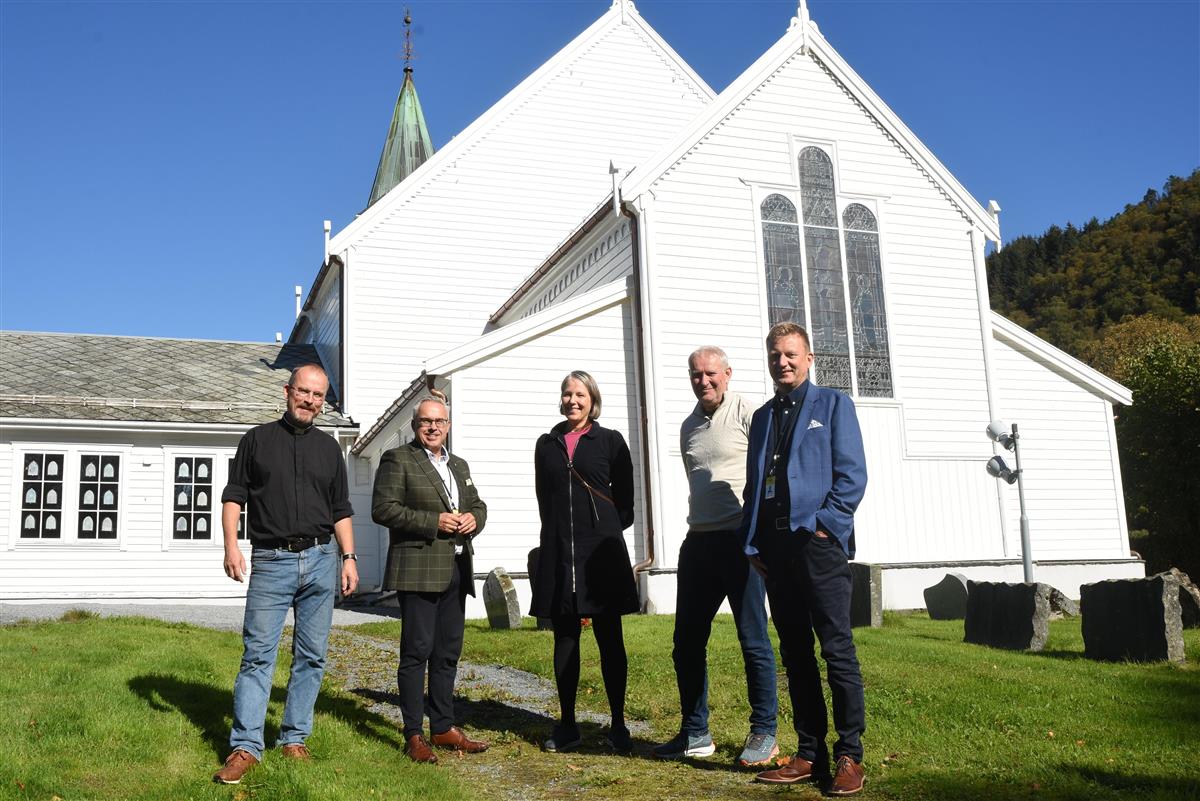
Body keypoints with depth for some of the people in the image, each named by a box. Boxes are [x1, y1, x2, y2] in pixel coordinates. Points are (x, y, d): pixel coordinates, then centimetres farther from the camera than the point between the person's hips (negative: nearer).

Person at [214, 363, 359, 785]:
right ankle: (245, 747, -3)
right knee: (257, 654, -6)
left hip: (320, 561, 3)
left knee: (312, 656, 5)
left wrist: (349, 557, 7)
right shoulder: (257, 439, 8)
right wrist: (231, 545, -8)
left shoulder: (329, 448, 15)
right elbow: (233, 496, 5)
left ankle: (294, 739, 15)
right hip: (270, 561, -3)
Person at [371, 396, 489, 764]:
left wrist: (473, 519, -1)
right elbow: (383, 509, -11)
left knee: (448, 652, 11)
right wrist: (434, 522, -16)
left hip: (456, 569, 7)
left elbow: (478, 504, 24)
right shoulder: (397, 460, -2)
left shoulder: (459, 465, 20)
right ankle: (414, 734, 2)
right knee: (416, 652, -4)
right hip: (418, 570, -7)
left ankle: (443, 727, 20)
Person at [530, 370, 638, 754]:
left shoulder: (610, 441, 4)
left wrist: (607, 530, 2)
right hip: (558, 551, 3)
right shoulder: (547, 444, 11)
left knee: (610, 639, 2)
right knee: (565, 639, 7)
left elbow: (625, 499, 6)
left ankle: (618, 725, 8)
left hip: (601, 549, -3)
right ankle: (567, 725, 15)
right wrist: (557, 532, 9)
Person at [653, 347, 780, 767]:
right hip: (698, 542, 7)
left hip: (741, 539, -7)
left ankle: (764, 733, 10)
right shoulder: (689, 427, 16)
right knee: (687, 641, 8)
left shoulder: (748, 414, -5)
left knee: (753, 638, -2)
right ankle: (695, 733, 19)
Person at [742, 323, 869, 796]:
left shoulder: (833, 405, 5)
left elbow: (852, 474, -3)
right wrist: (753, 543, 8)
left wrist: (824, 524, -12)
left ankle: (849, 756, 3)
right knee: (795, 653, 7)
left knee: (837, 649, -4)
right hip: (775, 547, 5)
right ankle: (810, 754, 14)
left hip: (818, 541, -5)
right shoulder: (762, 417, 20)